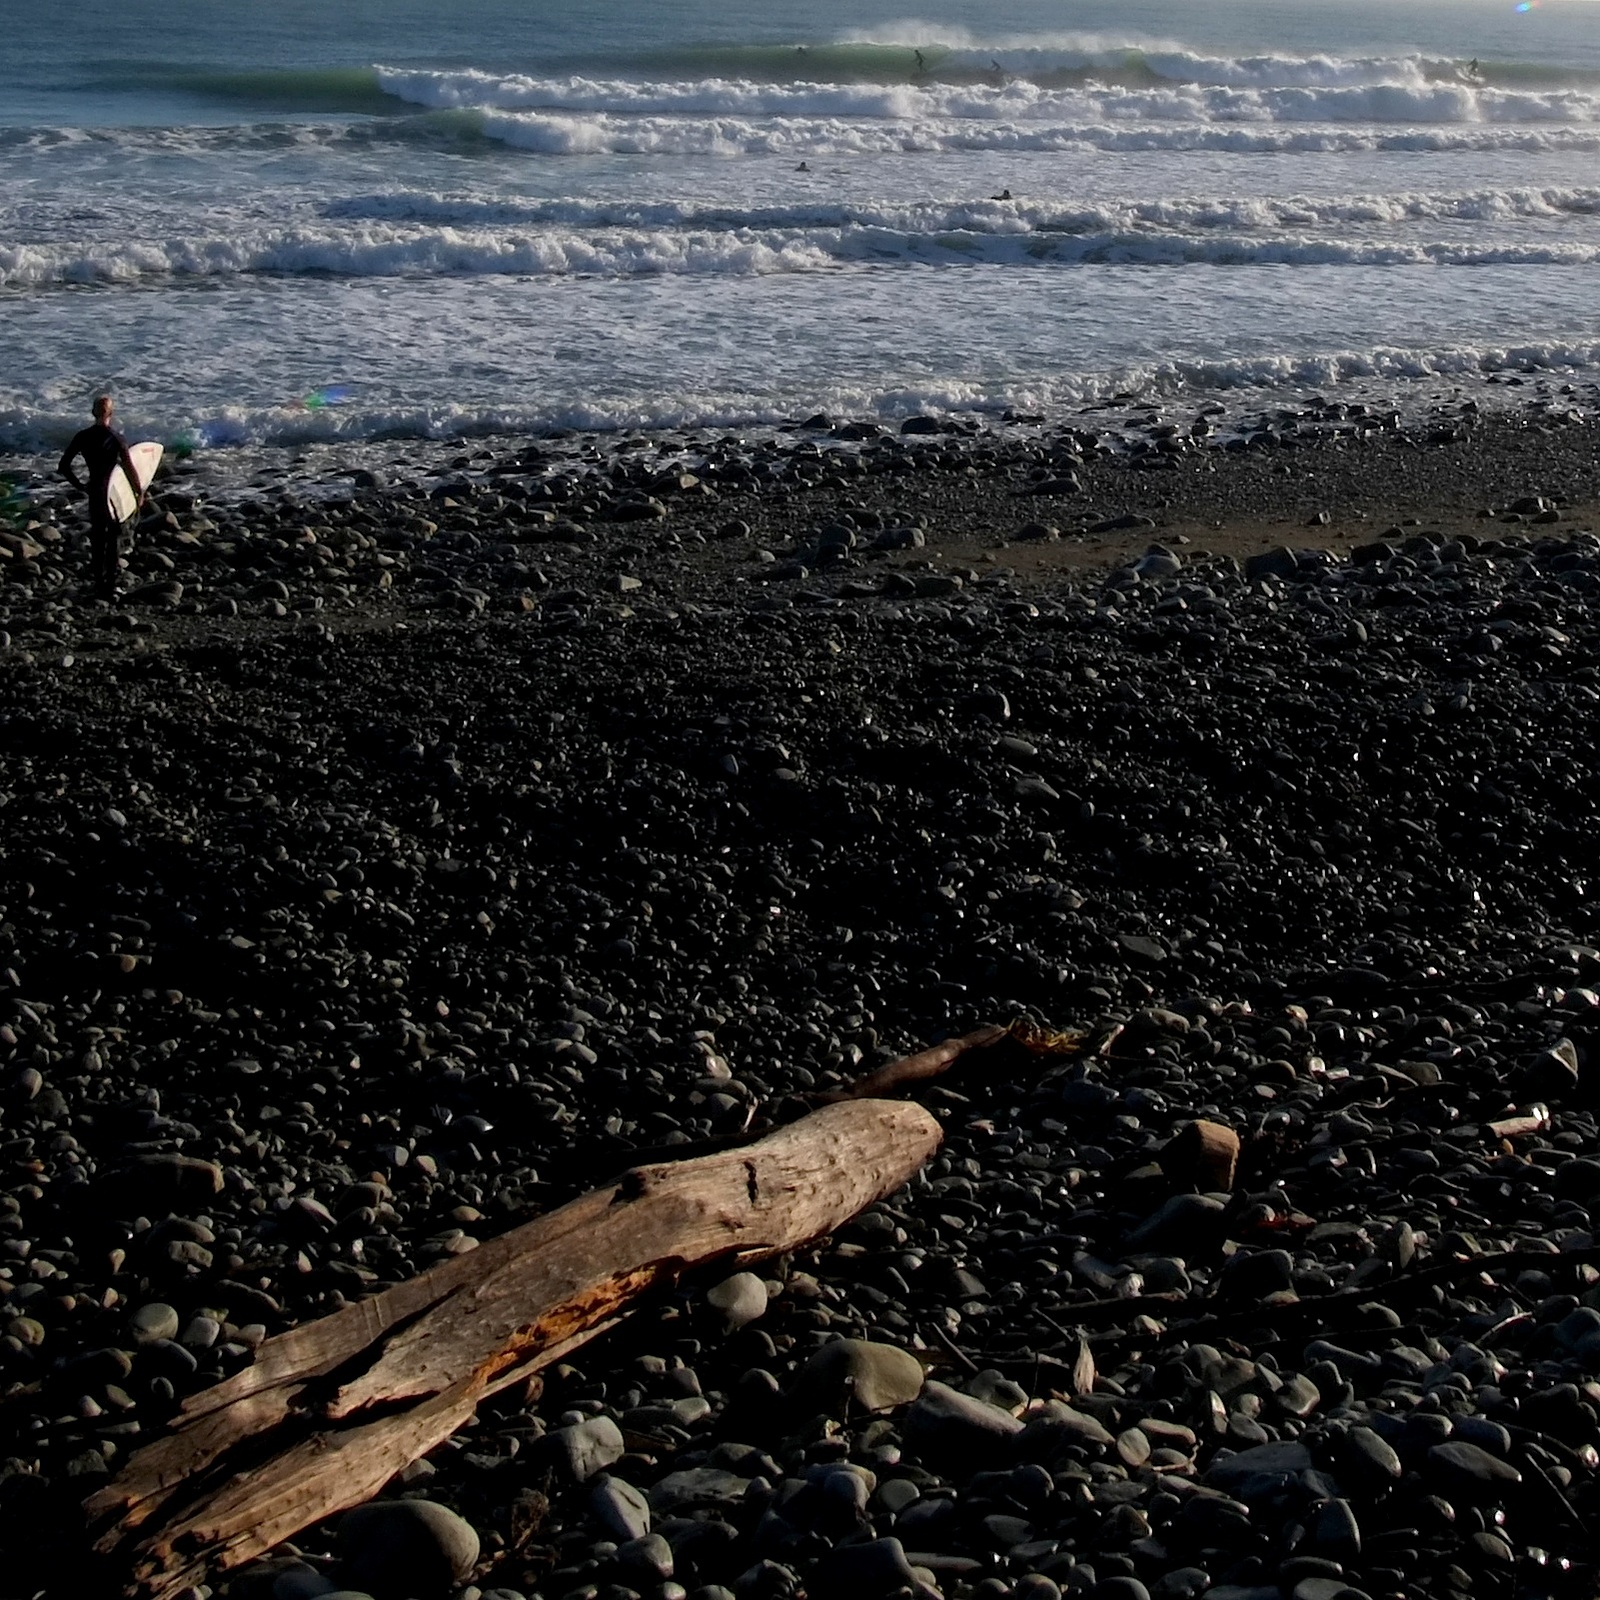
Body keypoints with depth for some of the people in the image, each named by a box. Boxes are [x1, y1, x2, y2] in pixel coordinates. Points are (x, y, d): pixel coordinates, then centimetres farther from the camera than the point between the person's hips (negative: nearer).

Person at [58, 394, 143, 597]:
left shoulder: (82, 437, -1)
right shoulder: (115, 438, -13)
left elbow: (63, 466, 1)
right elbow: (129, 469, -16)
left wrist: (80, 486, 9)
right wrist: (140, 493, -6)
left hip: (94, 491, 4)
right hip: (115, 492, -4)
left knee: (97, 538, 15)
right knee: (114, 539, 6)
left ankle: (98, 584, 19)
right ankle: (109, 586, 6)